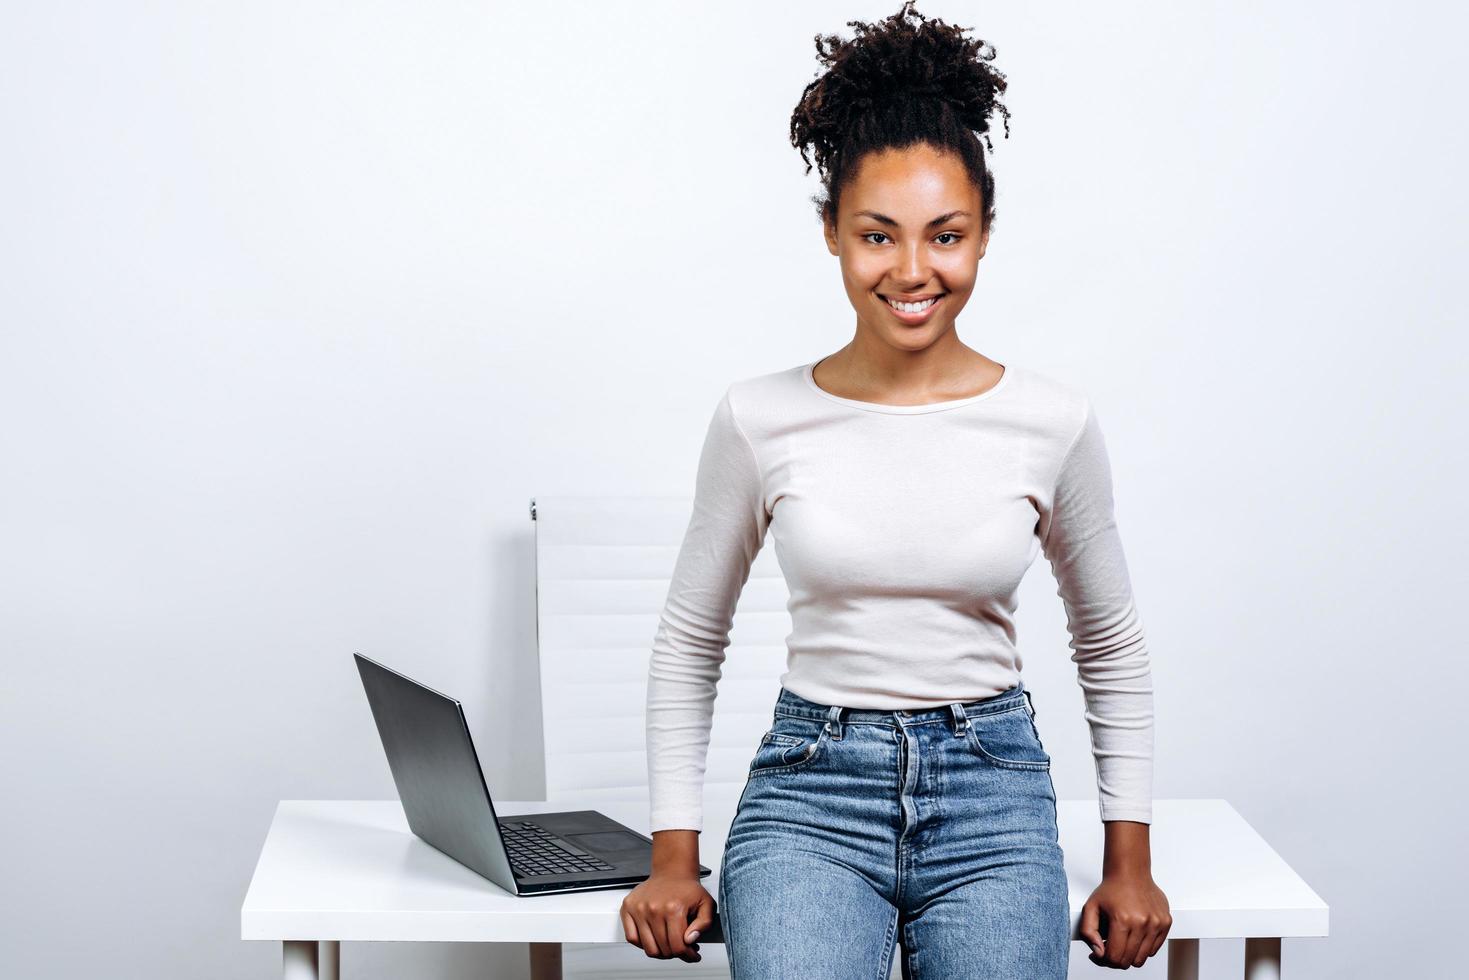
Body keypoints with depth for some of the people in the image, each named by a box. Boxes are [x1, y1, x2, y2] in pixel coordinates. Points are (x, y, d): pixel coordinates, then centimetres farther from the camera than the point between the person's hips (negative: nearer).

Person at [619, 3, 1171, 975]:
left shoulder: (1053, 422, 0)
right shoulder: (761, 419, -2)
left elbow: (1113, 649, 12)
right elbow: (689, 641, 9)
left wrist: (1131, 860, 11)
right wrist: (674, 855, 7)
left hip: (993, 795, 2)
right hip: (811, 793, -1)